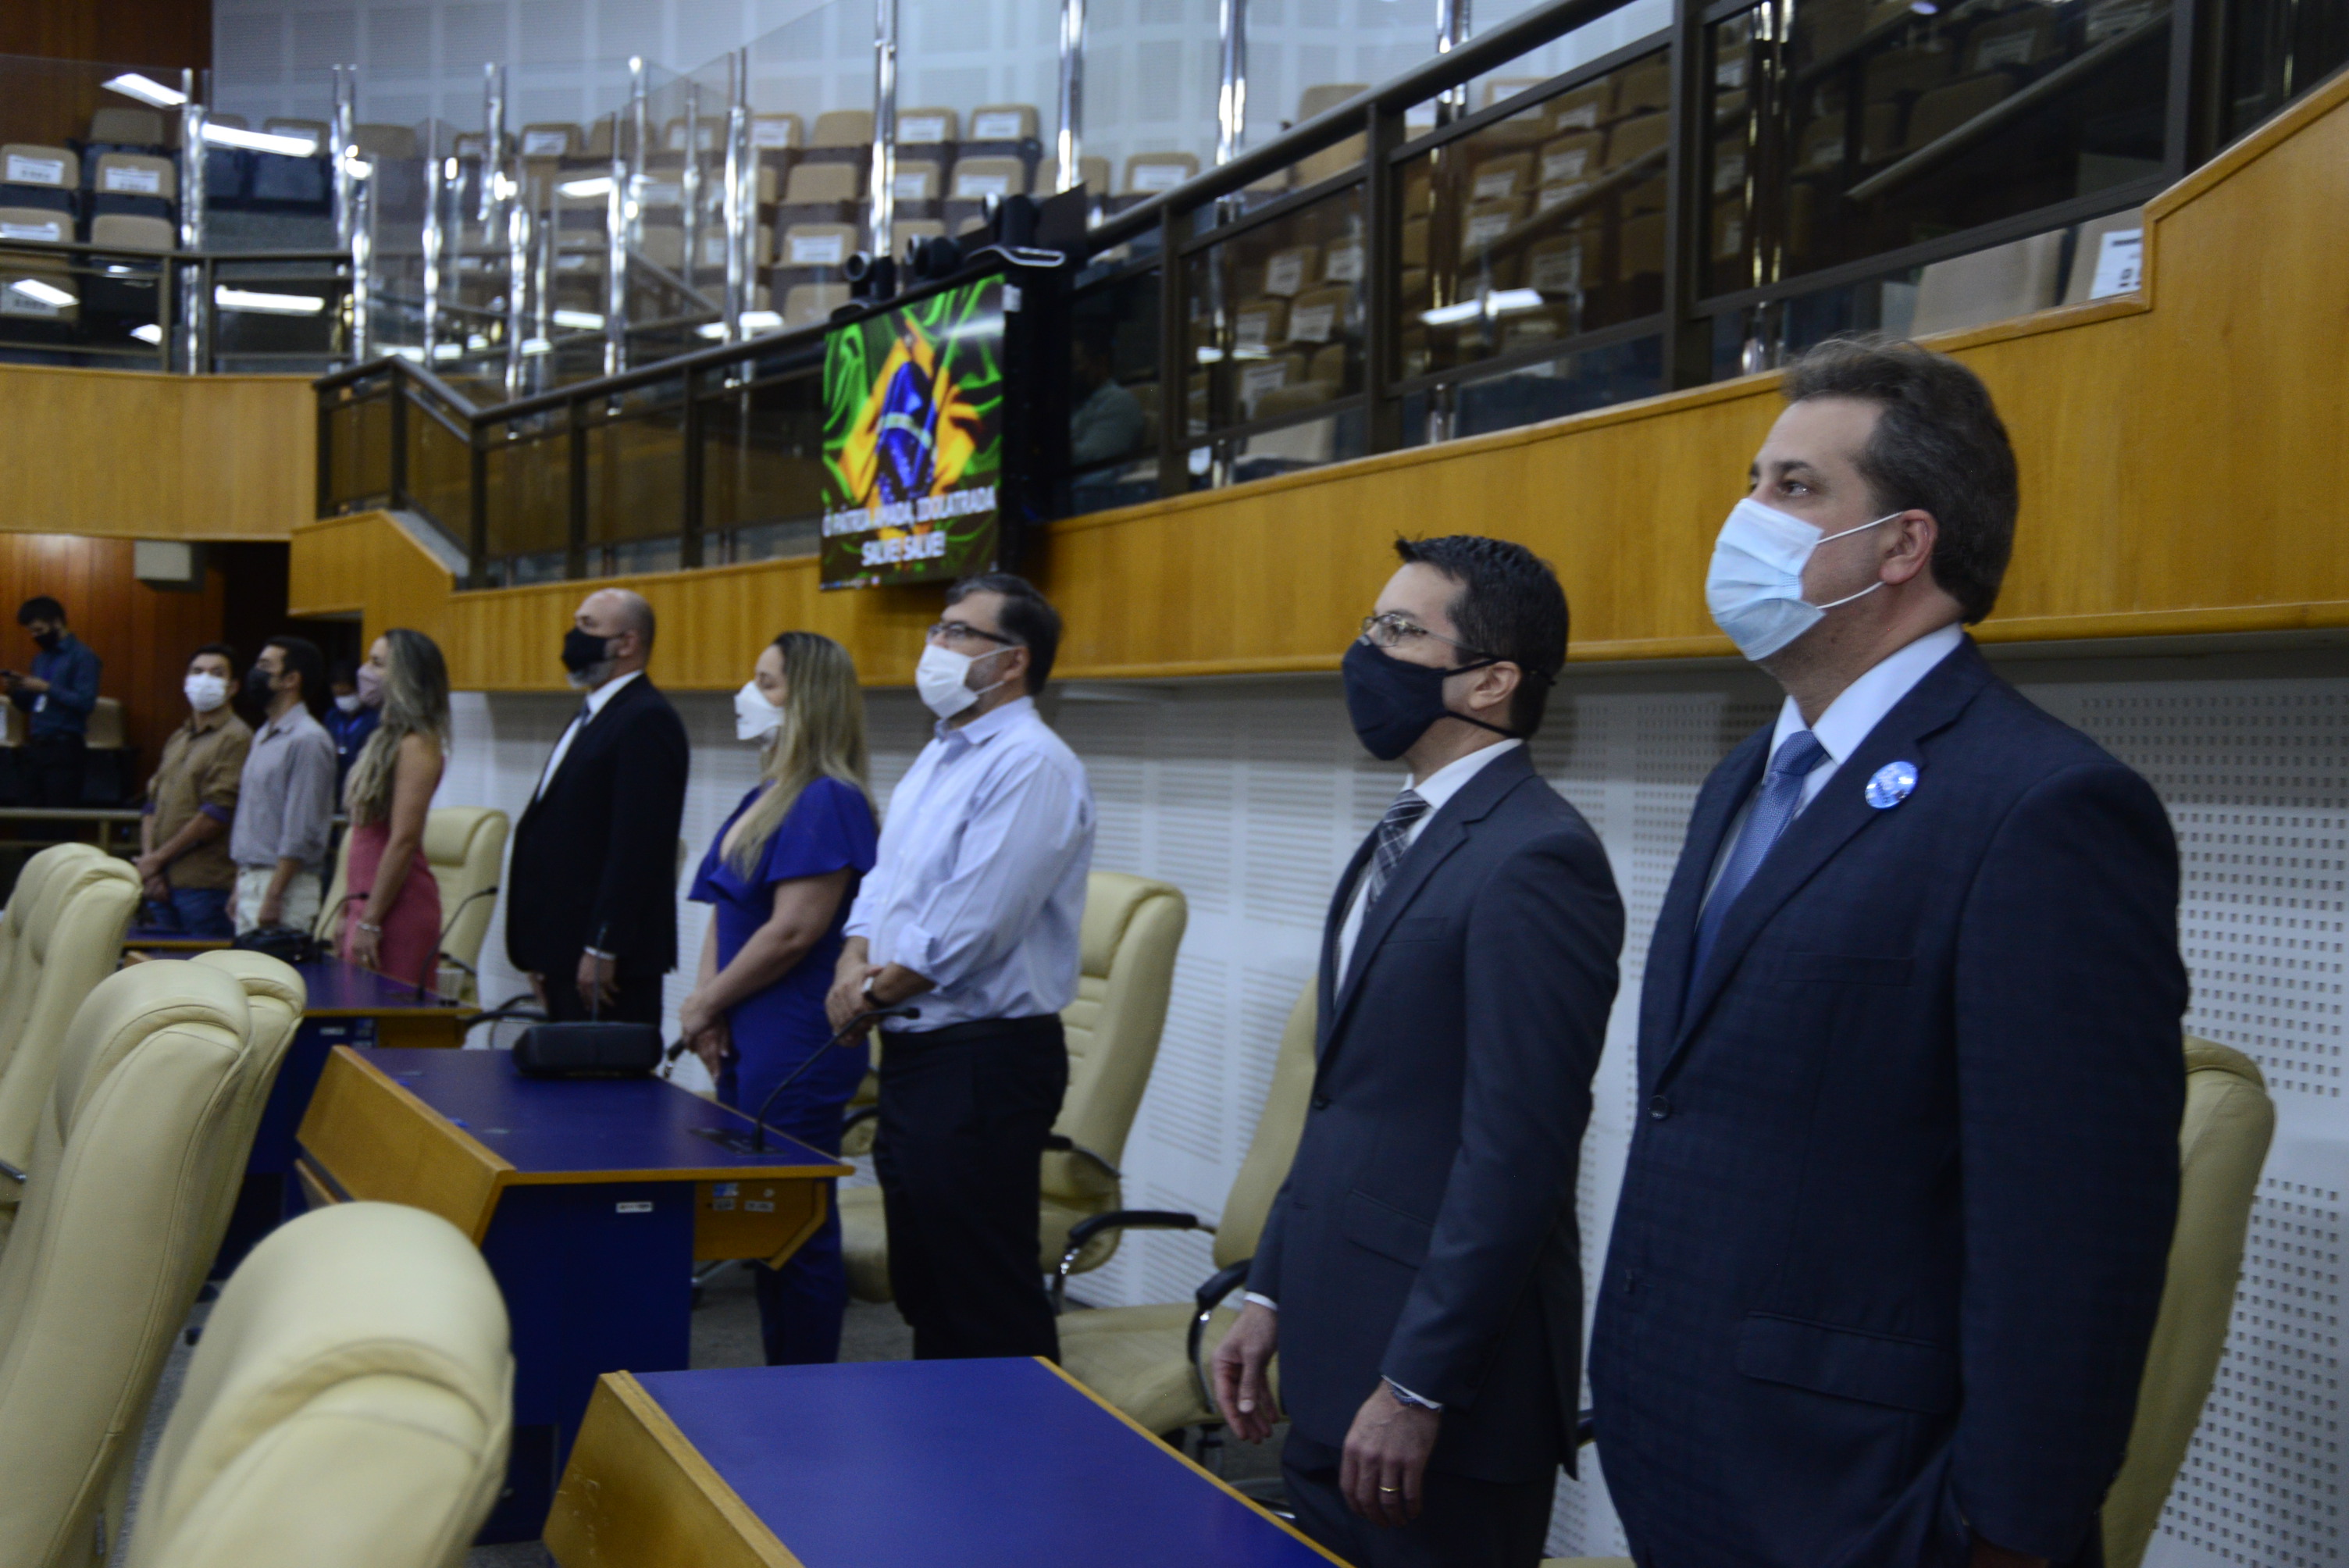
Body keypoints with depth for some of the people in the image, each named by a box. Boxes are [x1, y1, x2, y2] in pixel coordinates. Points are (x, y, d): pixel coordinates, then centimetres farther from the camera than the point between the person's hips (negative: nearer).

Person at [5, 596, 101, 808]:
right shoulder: (41, 659, 18)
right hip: (38, 748, 7)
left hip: (64, 749, -7)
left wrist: (46, 688, -16)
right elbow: (29, 705, 22)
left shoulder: (82, 656, -5)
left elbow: (86, 702, -15)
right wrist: (14, 689, 2)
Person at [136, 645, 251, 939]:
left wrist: (158, 859, -8)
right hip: (163, 884, 7)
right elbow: (153, 803, 17)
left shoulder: (236, 738, -6)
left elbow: (217, 813, -13)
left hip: (205, 885, -7)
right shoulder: (177, 739, 20)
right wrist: (148, 860, 0)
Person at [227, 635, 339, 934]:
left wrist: (274, 896, -20)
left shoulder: (307, 740, -14)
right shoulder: (263, 736, 16)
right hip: (251, 880, 9)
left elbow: (302, 833, -18)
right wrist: (241, 882, 17)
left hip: (285, 884, -9)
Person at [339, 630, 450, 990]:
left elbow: (403, 841, -18)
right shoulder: (388, 738, 16)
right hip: (367, 902, 9)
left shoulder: (416, 745, -12)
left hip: (397, 906, -9)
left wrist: (369, 922, -18)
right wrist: (350, 912, 17)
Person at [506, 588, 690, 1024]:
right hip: (564, 955, 10)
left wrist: (601, 951, -22)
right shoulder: (590, 716, 19)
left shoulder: (647, 721, -13)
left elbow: (637, 847, -20)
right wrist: (541, 955, 17)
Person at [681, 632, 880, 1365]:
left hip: (798, 1050, -10)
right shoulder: (765, 797, 15)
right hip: (748, 1044, 10)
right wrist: (706, 998, 1)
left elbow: (793, 932, -20)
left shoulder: (828, 801, -15)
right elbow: (725, 909, 18)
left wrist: (708, 1003, -10)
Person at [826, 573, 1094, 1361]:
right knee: (923, 1287, 18)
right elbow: (884, 883, 19)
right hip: (913, 1051, 10)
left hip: (985, 1057, -10)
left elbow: (969, 927, -21)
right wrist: (854, 962, -1)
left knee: (989, 1306, -4)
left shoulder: (1033, 766, -16)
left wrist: (876, 990, -8)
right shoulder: (938, 757, 16)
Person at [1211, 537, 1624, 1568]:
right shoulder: (1403, 840, 13)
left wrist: (1416, 1388, -20)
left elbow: (1514, 1153, -21)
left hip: (1447, 1372, -9)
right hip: (1335, 1360, 9)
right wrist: (1270, 1293, 14)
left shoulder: (1533, 858, -18)